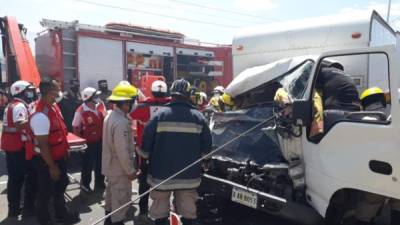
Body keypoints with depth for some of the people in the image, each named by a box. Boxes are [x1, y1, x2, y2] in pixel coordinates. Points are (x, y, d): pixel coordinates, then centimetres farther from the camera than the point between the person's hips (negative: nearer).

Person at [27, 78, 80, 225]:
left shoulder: (53, 106, 0)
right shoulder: (41, 115, -31)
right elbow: (43, 145, -27)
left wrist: (65, 149, 17)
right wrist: (52, 167, -20)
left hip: (58, 156, 10)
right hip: (46, 160, -9)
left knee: (61, 185, 24)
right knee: (46, 191, 12)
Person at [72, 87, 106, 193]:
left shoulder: (101, 104, -7)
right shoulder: (80, 111, -22)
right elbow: (76, 128, -12)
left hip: (101, 140, 5)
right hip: (89, 142, -5)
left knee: (100, 163, 20)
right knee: (88, 164, 14)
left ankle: (99, 183, 39)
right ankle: (85, 184, 36)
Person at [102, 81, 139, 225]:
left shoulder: (110, 116, 3)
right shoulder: (121, 122, -28)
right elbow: (122, 151, -29)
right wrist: (130, 171, -19)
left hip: (110, 166, 10)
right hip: (120, 169, -10)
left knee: (111, 194, 25)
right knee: (121, 199, 6)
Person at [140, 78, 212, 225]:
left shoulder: (159, 116, -9)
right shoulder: (199, 117, -2)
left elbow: (146, 145, -8)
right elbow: (207, 146, 1)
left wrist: (145, 156, 13)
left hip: (161, 174, -1)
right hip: (189, 175, 2)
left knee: (160, 212, 12)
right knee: (188, 211, 15)